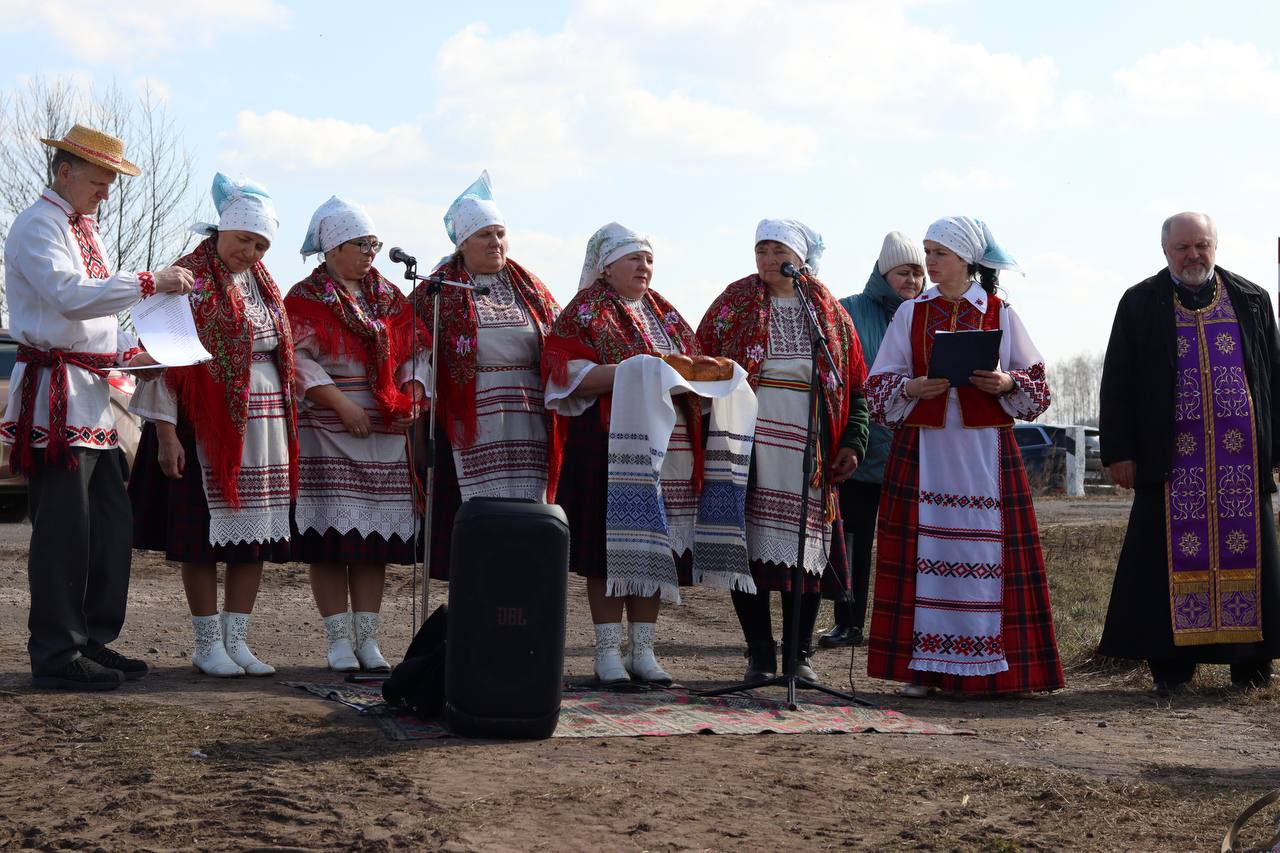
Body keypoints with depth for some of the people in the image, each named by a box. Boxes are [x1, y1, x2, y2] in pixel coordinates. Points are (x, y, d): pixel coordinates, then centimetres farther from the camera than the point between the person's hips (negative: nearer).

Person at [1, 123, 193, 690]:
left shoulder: (83, 228, 21)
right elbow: (68, 294, -25)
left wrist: (130, 349, 9)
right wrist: (149, 282, -26)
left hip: (91, 394, 10)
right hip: (56, 393, -10)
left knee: (110, 521, 12)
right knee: (63, 527, -7)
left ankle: (92, 640, 21)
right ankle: (57, 657, -1)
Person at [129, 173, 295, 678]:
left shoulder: (261, 282, 14)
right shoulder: (189, 278, -6)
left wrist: (287, 422, 14)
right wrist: (165, 431, -16)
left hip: (265, 422, 6)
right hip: (205, 422, -6)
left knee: (256, 531, 5)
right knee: (206, 535, -1)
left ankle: (235, 638, 13)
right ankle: (207, 643, 8)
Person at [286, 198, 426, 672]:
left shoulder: (390, 298, 16)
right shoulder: (305, 299, 0)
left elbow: (413, 355, 16)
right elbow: (300, 360, -9)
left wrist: (412, 398, -2)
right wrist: (343, 405, -16)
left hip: (385, 435, 5)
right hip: (326, 433, -5)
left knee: (376, 538, 3)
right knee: (331, 537, -6)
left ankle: (367, 637, 9)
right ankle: (338, 639, 0)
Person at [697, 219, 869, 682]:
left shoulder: (829, 312, 10)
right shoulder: (734, 304, 7)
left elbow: (856, 384, 12)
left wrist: (853, 442, 1)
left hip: (808, 448, 1)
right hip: (748, 446, -1)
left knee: (806, 549, 1)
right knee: (750, 547, -3)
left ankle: (799, 655, 12)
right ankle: (759, 656, 6)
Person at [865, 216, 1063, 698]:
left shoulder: (1000, 315, 6)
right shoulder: (911, 314, 9)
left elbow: (1037, 383, 8)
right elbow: (880, 384, 7)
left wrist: (1007, 383, -12)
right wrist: (912, 389, -12)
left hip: (985, 452, -1)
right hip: (922, 448, 1)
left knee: (983, 550, -4)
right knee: (924, 550, -2)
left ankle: (985, 667, 2)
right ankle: (924, 665, 3)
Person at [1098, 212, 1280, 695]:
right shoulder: (1140, 305, 6)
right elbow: (1117, 383, 4)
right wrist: (1119, 453, -3)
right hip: (1172, 455, -2)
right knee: (1176, 555, -2)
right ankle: (1170, 663, 4)